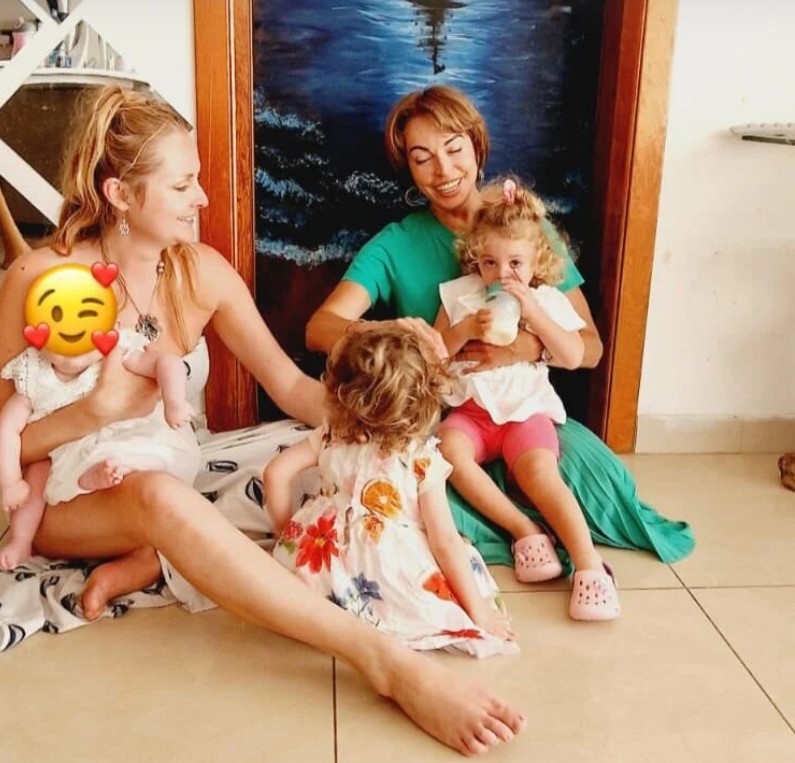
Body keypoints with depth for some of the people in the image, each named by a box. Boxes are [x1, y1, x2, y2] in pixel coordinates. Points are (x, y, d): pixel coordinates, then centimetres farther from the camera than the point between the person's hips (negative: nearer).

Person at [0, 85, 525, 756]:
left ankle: (150, 560, -21)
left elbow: (291, 386, -5)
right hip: (64, 499, -5)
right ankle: (389, 663, -45)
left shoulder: (201, 272, -5)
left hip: (159, 479, 5)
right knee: (159, 498, -41)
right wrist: (100, 410, -28)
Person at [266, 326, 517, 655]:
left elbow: (275, 473, 0)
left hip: (322, 570, 4)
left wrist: (287, 531, 14)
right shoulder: (422, 459, -7)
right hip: (390, 583, -4)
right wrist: (479, 611, -3)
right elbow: (445, 542, -10)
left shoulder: (329, 436, 4)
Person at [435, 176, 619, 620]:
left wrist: (532, 311, -11)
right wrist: (467, 329, -11)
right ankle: (526, 532, -26)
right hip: (472, 408, 2)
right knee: (450, 450, -30)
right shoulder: (461, 296, 8)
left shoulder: (548, 300, 7)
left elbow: (573, 357, -5)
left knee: (540, 473, -28)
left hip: (527, 409, -1)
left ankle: (590, 564, -29)